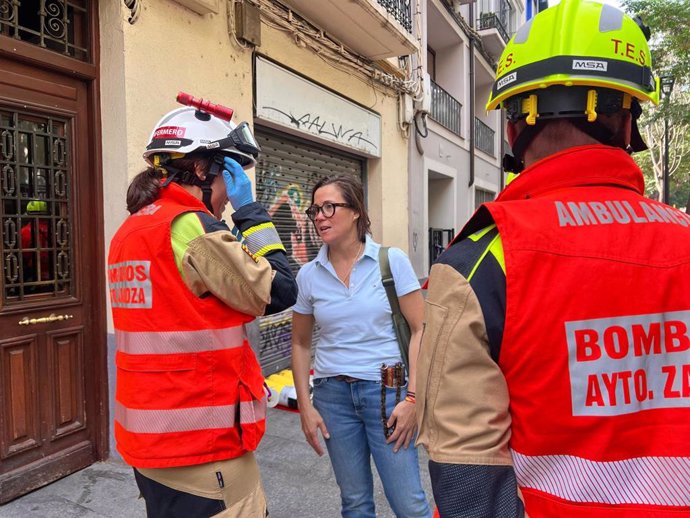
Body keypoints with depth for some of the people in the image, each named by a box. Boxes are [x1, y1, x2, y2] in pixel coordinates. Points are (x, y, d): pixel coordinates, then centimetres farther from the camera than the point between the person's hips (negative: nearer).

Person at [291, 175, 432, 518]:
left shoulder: (392, 261, -8)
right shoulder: (308, 275, -1)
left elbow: (420, 329, -7)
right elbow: (300, 344, 8)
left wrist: (412, 397, -11)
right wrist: (305, 406, 3)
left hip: (387, 390, -2)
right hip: (333, 395, 3)